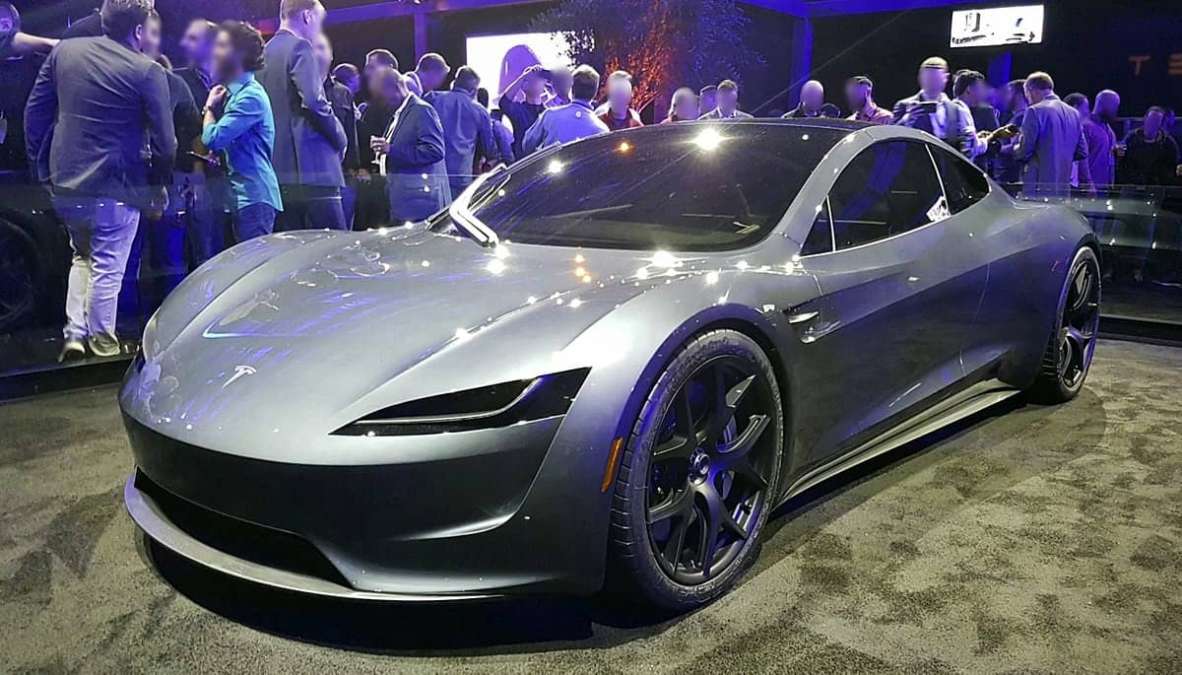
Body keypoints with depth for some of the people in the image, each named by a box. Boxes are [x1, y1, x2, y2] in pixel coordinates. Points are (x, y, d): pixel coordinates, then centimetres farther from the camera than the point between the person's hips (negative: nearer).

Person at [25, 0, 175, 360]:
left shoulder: (63, 51, 4)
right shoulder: (148, 71, -13)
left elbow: (35, 111, 8)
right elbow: (163, 140, -12)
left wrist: (40, 164, 16)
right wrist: (160, 183, 2)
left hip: (66, 183, 6)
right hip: (116, 188, -5)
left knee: (82, 256, 25)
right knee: (107, 266, 9)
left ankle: (74, 333, 21)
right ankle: (102, 339, 20)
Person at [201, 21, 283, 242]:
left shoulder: (250, 95, -12)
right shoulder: (234, 93, 17)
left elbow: (213, 138, -18)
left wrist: (209, 107, -1)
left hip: (253, 197, -9)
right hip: (241, 195, 10)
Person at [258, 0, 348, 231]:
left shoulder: (265, 53, 18)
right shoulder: (300, 47, -6)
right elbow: (314, 102, -17)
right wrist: (341, 138, -3)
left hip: (278, 172, 9)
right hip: (311, 169, -8)